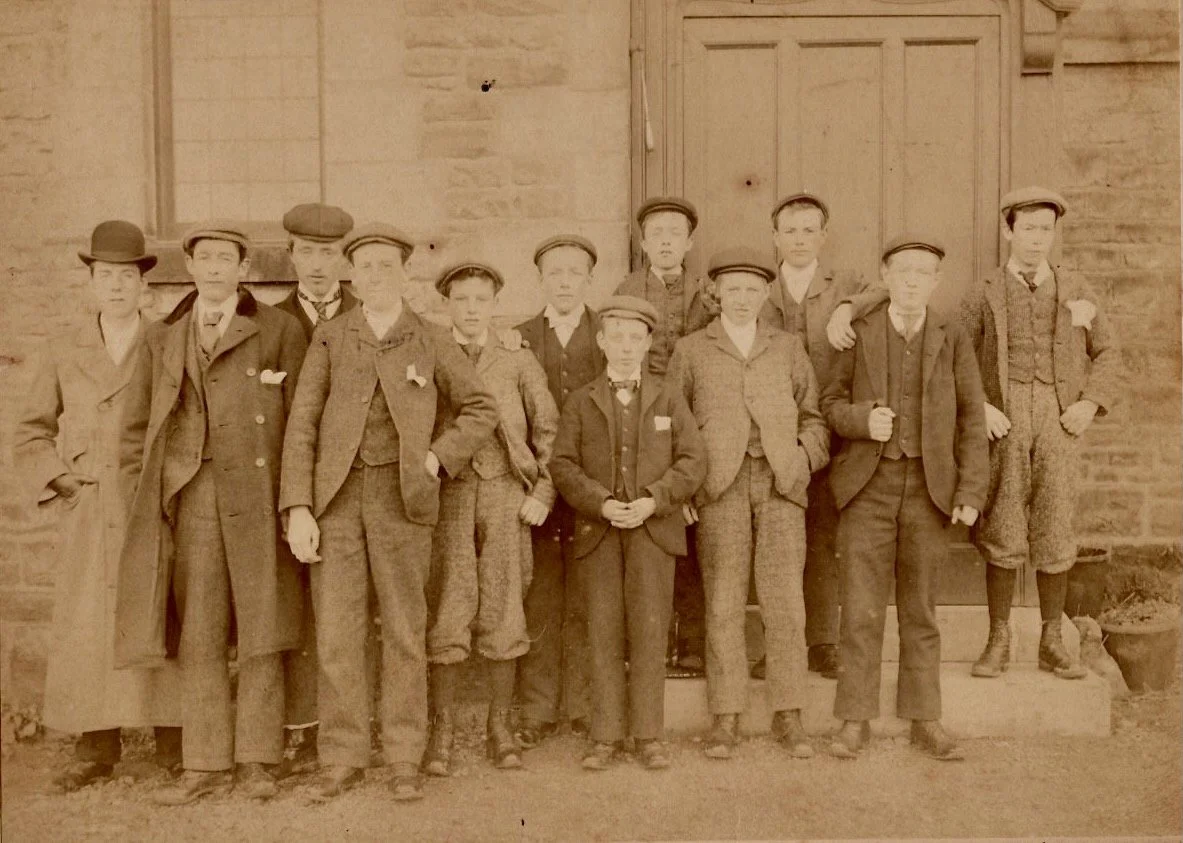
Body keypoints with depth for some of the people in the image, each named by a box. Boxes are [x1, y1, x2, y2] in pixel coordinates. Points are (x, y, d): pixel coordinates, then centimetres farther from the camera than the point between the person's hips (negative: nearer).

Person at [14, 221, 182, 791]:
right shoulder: (64, 352, 10)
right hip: (88, 512, 2)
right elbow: (30, 433, 17)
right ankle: (95, 749, 13)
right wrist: (58, 480, 4)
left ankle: (173, 744, 10)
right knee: (86, 625, 1)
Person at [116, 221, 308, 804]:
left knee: (261, 634, 0)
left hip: (257, 497, -2)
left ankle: (256, 761, 9)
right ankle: (207, 764, 11)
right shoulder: (161, 339, 16)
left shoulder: (279, 331, 6)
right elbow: (136, 429, 17)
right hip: (188, 499, 3)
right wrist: (144, 501, 7)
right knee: (196, 637, 3)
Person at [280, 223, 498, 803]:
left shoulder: (430, 343, 7)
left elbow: (482, 408, 13)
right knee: (336, 630, 2)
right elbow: (302, 426, 4)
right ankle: (342, 759, 14)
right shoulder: (329, 339, 8)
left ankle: (404, 760, 13)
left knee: (404, 631, 3)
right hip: (337, 494, 1)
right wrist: (297, 508, -5)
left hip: (402, 496, 0)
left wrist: (439, 457, -1)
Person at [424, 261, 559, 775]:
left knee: (502, 614, 2)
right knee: (446, 614, -3)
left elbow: (549, 429, 10)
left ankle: (500, 729, 13)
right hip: (448, 496, -1)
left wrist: (543, 492, 0)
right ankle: (442, 732, 8)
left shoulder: (519, 361, 12)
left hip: (506, 494, 1)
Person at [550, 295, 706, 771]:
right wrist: (601, 504, -13)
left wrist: (653, 500, -11)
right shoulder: (581, 402, 10)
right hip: (599, 530, 0)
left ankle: (648, 736, 6)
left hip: (654, 528, 0)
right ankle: (606, 736, 8)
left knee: (649, 629, -2)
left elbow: (692, 461, 3)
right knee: (605, 631, 0)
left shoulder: (669, 401, 11)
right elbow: (563, 464, 2)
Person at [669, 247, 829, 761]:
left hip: (781, 484, 1)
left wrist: (805, 461, 4)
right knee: (723, 603, -3)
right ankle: (725, 719, 3)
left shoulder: (788, 347, 19)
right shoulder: (690, 351, 13)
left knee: (785, 602, -3)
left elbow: (813, 416, 20)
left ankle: (788, 717, 5)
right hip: (720, 486, -1)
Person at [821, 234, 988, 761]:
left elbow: (972, 420, 5)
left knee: (921, 610, 8)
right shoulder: (857, 334, 4)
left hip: (930, 487, 1)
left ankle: (925, 722, 18)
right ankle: (855, 721, 9)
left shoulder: (952, 339, 6)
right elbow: (831, 402, 7)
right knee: (861, 609, -1)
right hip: (868, 485, -1)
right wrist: (862, 419, -15)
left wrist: (971, 492, -3)